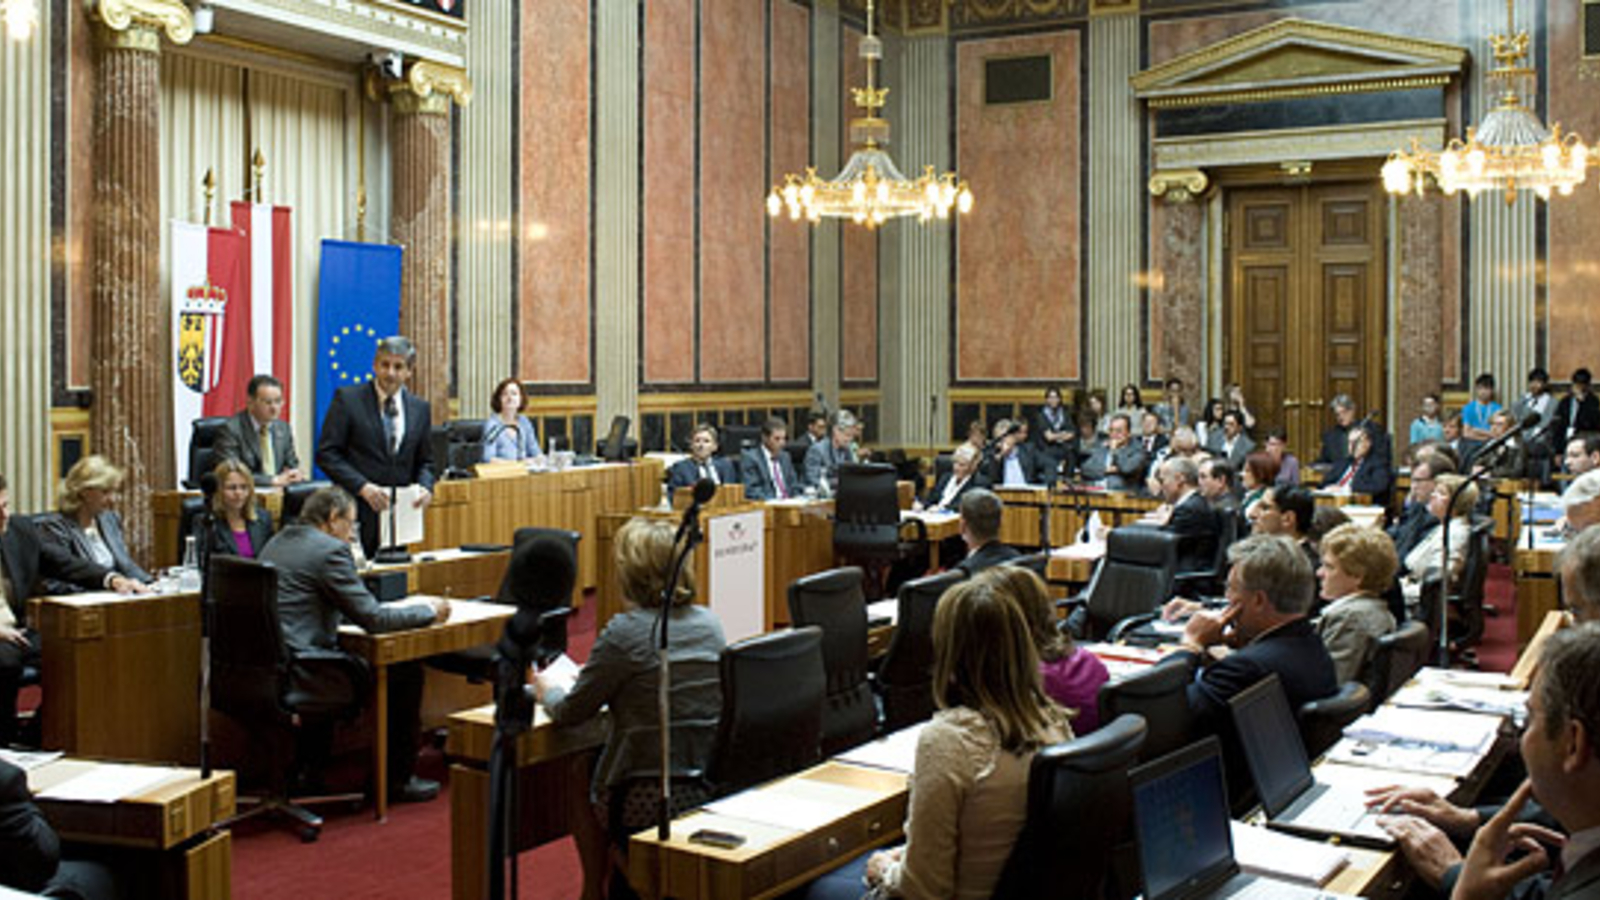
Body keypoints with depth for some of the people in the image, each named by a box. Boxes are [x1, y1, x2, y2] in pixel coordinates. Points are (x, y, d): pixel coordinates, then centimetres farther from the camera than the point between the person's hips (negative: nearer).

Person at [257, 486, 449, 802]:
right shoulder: (330, 550, -12)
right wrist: (430, 611, 2)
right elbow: (372, 619, -11)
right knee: (407, 672, 3)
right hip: (297, 674, -9)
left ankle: (308, 771, 35)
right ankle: (398, 779, 14)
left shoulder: (277, 542, 15)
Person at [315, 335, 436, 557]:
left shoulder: (420, 408, 11)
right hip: (355, 514, -3)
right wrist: (362, 487, -16)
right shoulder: (347, 399, 0)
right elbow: (325, 453, -5)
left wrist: (426, 487, -4)